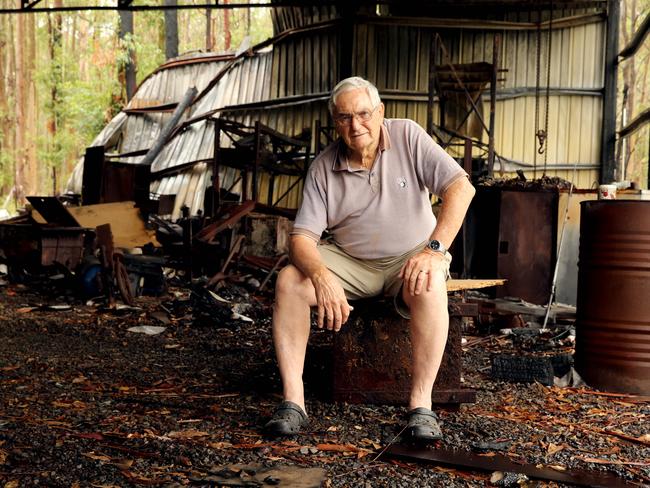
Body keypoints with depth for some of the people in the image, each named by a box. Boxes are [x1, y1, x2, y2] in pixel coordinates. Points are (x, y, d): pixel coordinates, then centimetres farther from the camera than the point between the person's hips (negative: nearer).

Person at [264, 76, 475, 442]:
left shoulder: (408, 137, -10)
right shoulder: (323, 168, -6)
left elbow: (461, 187, -18)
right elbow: (302, 237, -12)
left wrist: (435, 250, -31)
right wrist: (321, 277, -35)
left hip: (409, 258, -2)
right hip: (350, 262, 2)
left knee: (429, 286, -36)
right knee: (289, 280, -21)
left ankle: (422, 405, -27)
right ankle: (293, 401, -21)